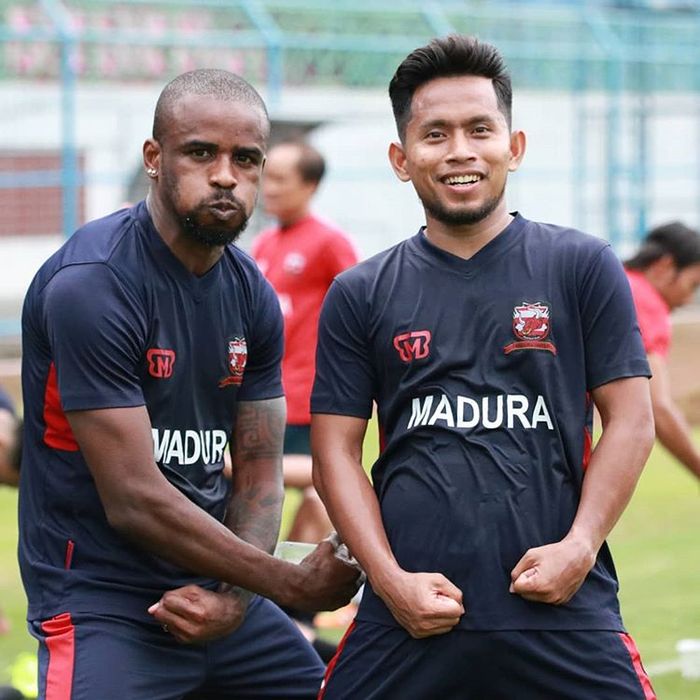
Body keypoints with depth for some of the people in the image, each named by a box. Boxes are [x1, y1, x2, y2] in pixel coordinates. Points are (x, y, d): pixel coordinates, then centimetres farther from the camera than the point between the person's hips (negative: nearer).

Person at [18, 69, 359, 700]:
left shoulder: (252, 294, 6)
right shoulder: (91, 286, -17)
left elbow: (258, 472, 8)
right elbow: (134, 498, -20)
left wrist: (234, 599, -12)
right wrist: (294, 584, -13)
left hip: (216, 595, 7)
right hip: (103, 604, -7)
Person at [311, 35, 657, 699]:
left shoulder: (581, 267, 5)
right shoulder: (359, 295, 9)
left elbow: (630, 421, 4)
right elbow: (336, 450, 7)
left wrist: (580, 545, -8)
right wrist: (390, 580, -5)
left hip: (562, 609, -1)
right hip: (412, 616, 1)